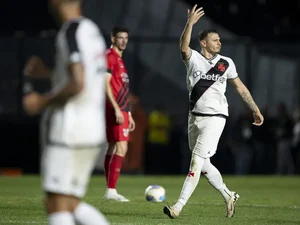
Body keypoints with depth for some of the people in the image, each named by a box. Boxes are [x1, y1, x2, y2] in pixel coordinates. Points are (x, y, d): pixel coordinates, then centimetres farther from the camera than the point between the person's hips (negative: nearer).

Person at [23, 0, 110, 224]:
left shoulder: (71, 32, -14)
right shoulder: (92, 30, 14)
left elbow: (77, 84, -24)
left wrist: (43, 101, -11)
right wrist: (47, 73, 25)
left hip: (69, 131, -9)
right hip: (92, 130, 9)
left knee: (56, 204, -6)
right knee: (70, 204, 14)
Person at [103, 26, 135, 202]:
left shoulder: (119, 59, 21)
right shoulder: (110, 57, -9)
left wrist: (128, 114, 24)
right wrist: (117, 109, -22)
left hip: (121, 110, 10)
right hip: (115, 109, -10)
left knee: (114, 148, 10)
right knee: (121, 148, -15)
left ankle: (110, 191, 12)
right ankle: (111, 190, -17)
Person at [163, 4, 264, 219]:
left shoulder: (226, 63, 2)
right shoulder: (193, 58, 0)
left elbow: (241, 88, 12)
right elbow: (183, 47, -23)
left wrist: (255, 110, 12)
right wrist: (190, 23, -37)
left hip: (215, 118, -3)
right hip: (195, 117, 3)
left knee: (197, 162, -13)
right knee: (203, 164, 11)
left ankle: (179, 206, -16)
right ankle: (229, 196, 30)